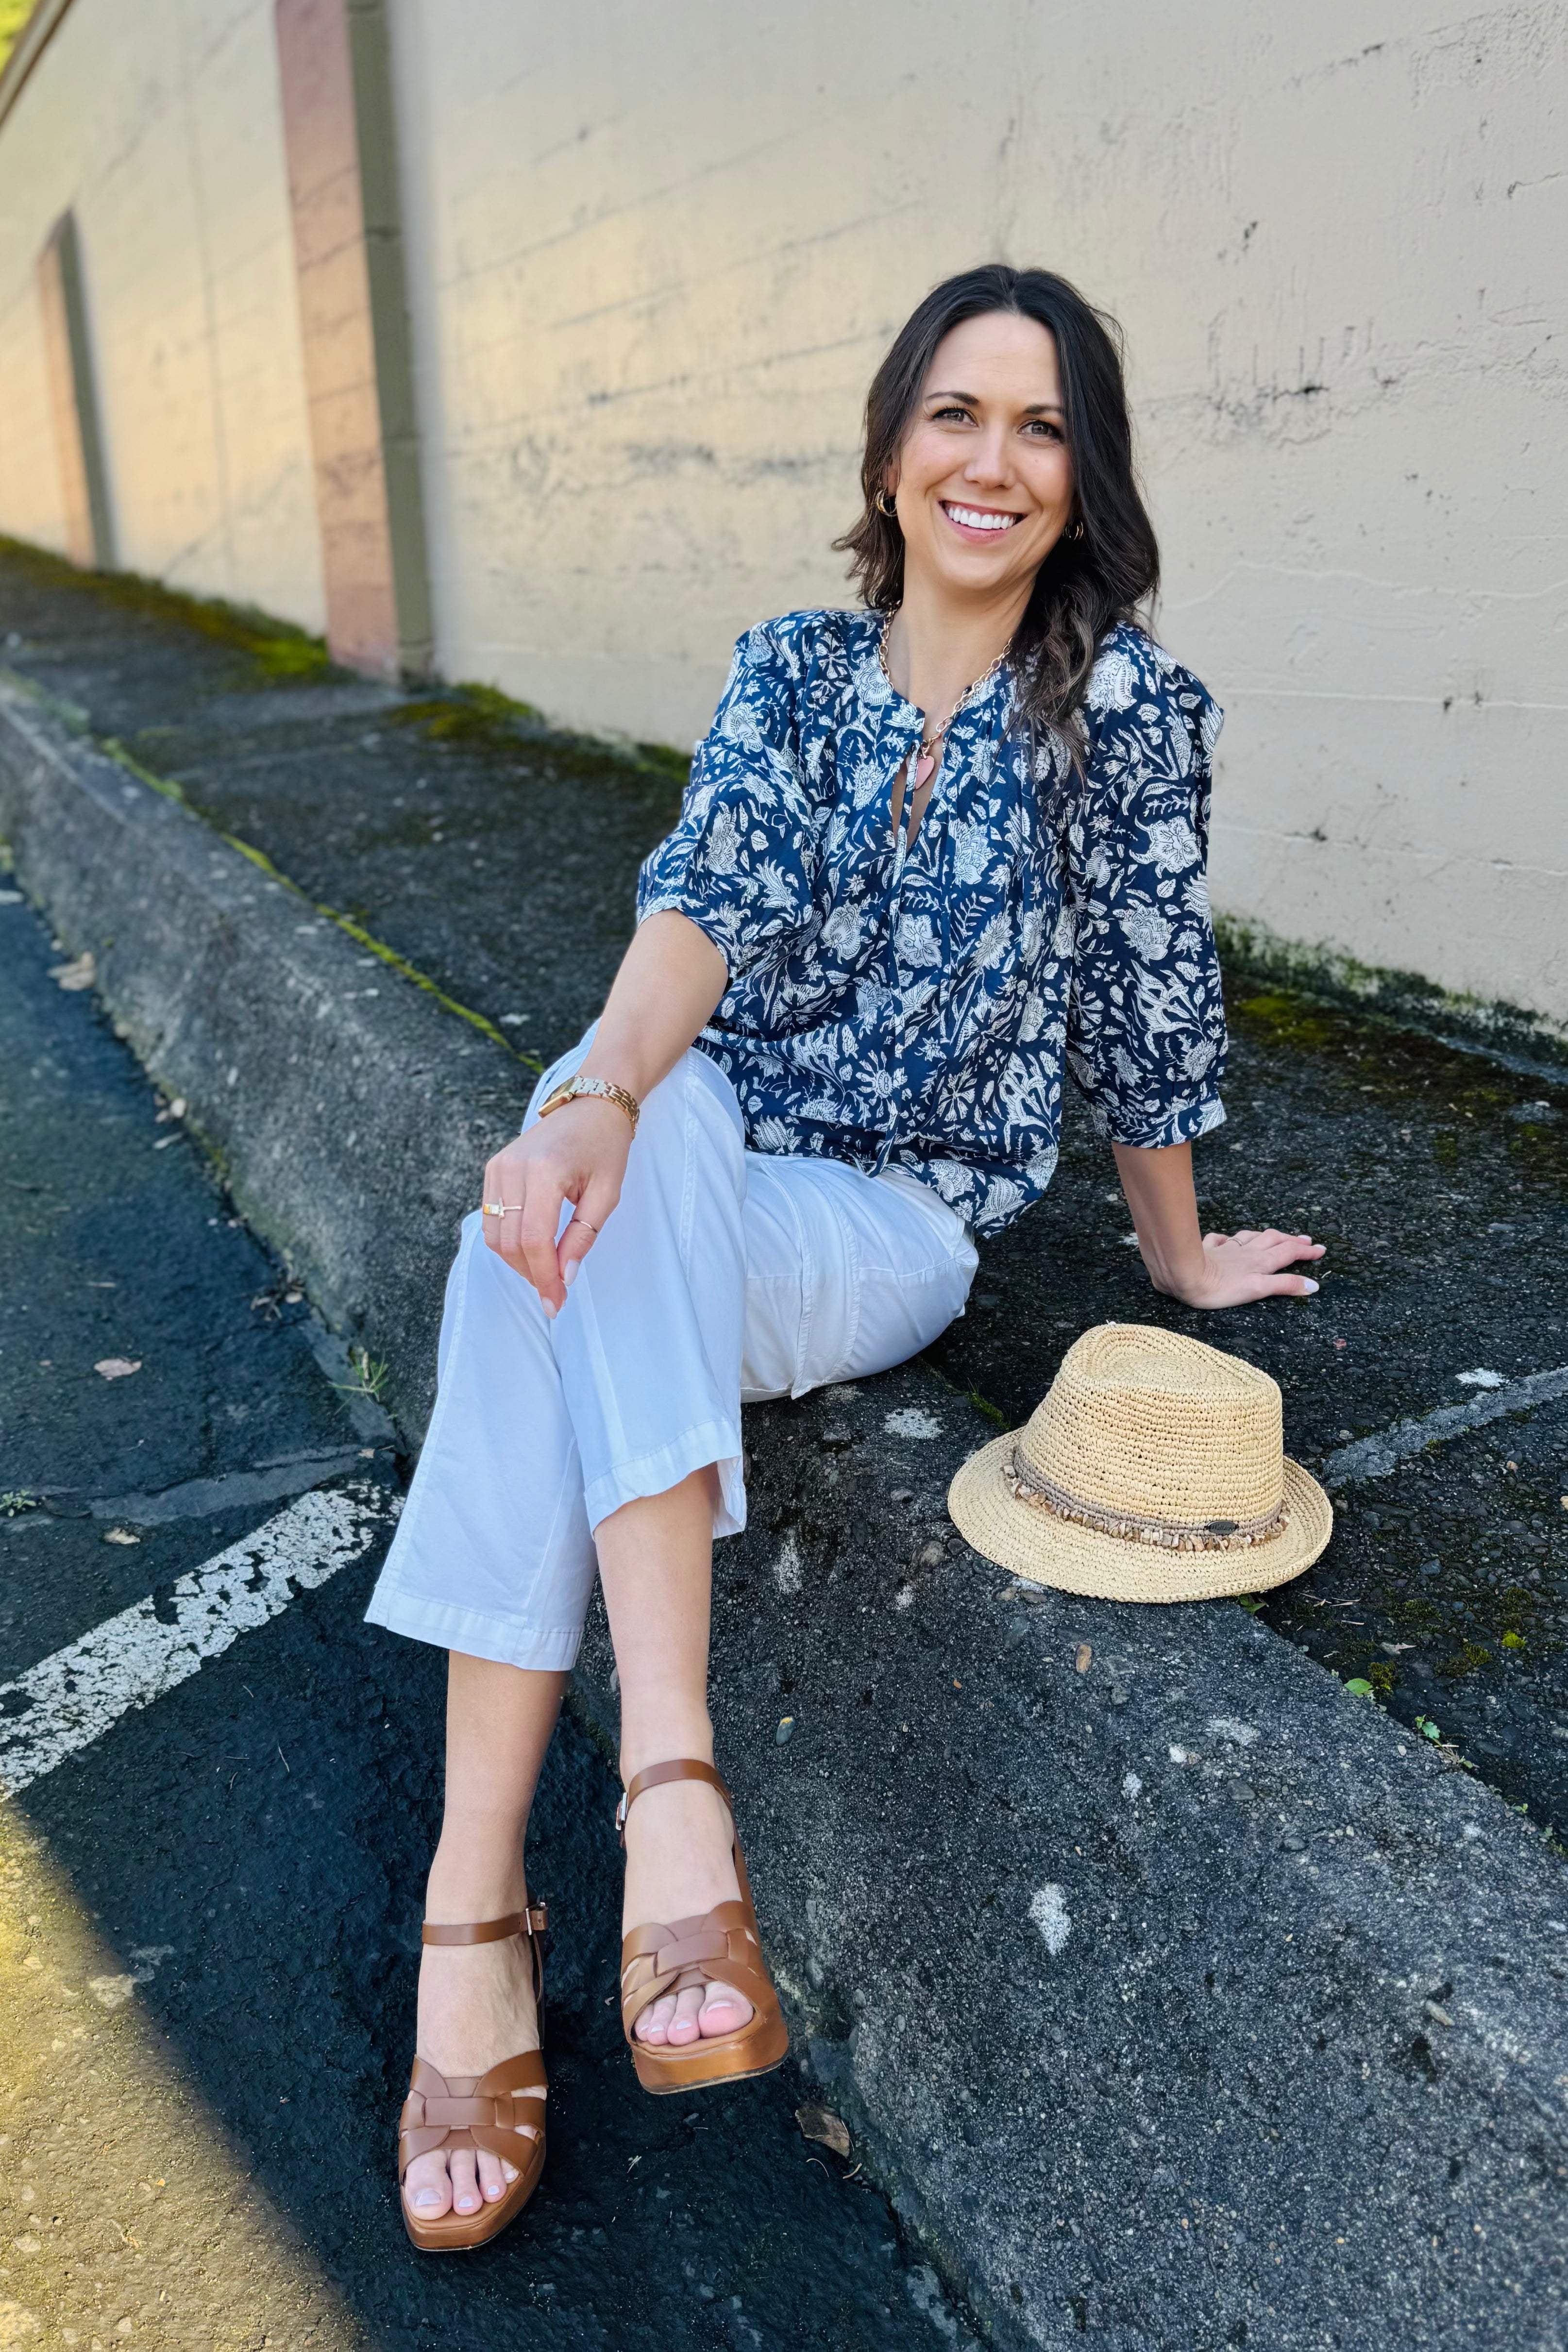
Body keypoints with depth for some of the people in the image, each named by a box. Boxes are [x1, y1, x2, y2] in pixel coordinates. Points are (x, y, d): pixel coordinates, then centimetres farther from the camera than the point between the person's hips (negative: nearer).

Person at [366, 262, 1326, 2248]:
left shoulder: (1128, 707, -3)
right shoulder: (790, 667, 6)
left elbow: (1144, 1001, 2)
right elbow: (711, 900, -11)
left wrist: (1177, 1260, 12)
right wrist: (602, 1095, -31)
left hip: (893, 1225, -3)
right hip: (689, 1165, 4)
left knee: (545, 1271, -31)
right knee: (594, 1152, -32)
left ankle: (480, 1895, -32)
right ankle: (667, 1786, -34)